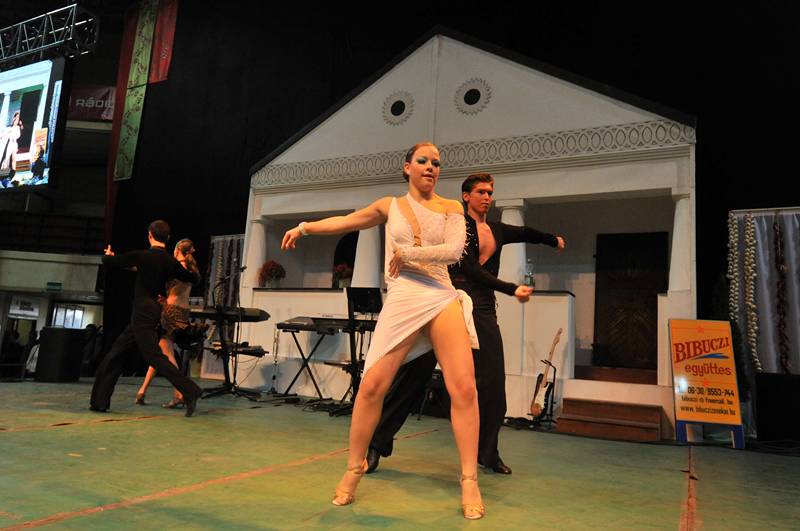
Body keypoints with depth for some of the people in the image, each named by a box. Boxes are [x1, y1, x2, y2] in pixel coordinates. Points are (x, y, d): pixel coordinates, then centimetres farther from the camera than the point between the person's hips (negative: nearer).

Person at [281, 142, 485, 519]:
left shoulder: (451, 208, 11)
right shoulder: (391, 206, 15)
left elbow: (454, 251, -5)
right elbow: (347, 221, 26)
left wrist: (406, 253, -5)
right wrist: (304, 227, 29)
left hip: (443, 300, 0)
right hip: (402, 301, 0)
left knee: (464, 388, -10)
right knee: (372, 385, -7)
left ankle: (469, 482, 1)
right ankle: (353, 470, 12)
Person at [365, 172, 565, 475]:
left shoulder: (498, 231, 18)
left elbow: (528, 234, 38)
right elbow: (470, 268, -11)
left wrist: (554, 240, 53)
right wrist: (512, 289, -13)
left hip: (483, 311, 6)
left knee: (492, 384, 2)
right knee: (415, 372, -6)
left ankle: (488, 453, 21)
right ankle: (375, 444, 3)